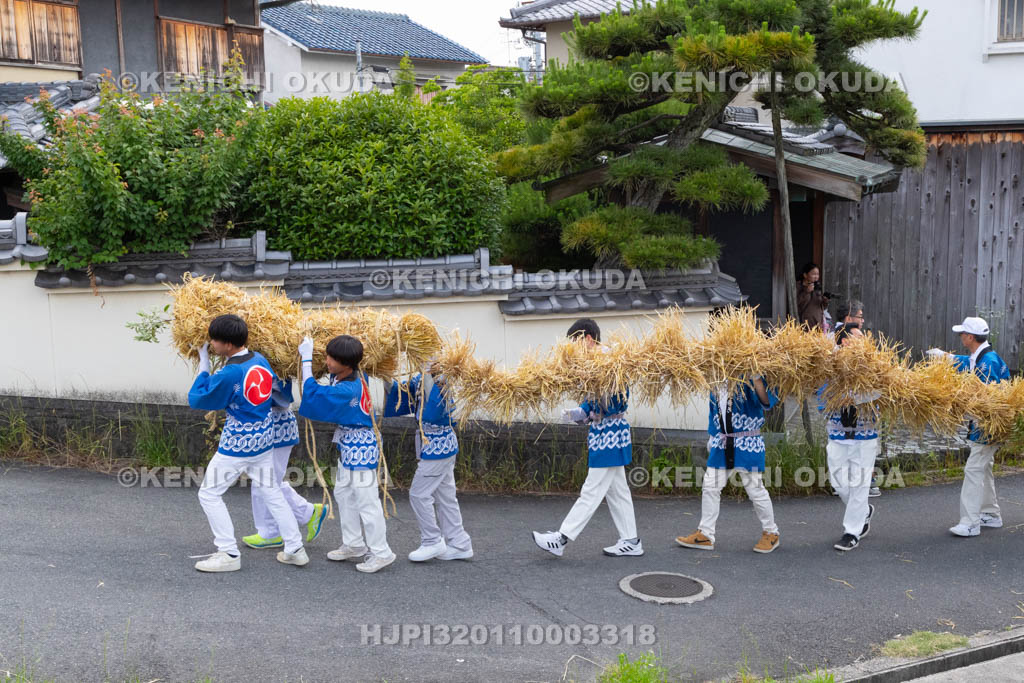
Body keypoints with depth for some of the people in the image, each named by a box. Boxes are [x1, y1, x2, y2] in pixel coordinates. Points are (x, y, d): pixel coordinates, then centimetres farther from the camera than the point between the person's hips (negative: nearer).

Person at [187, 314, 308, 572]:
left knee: (209, 493, 7)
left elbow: (196, 399, -12)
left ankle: (229, 554, 7)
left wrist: (203, 366, -1)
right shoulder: (260, 360, -3)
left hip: (237, 444, -7)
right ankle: (295, 549, 19)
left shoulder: (228, 374, -24)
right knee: (271, 492, 17)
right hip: (264, 438, 8)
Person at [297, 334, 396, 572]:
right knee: (343, 493, 19)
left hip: (361, 448, -11)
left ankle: (381, 552, 6)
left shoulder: (347, 390, -29)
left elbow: (312, 395, -25)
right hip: (349, 446, 11)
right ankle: (354, 544, 31)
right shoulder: (351, 375, -1)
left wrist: (306, 359, -19)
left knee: (366, 499, -4)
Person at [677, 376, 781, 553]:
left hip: (748, 444, -6)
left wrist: (756, 379, -35)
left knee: (755, 489, 1)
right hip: (722, 443, 6)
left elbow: (766, 401, -25)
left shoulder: (748, 379, -11)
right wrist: (712, 435, 19)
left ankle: (771, 533, 20)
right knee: (710, 486, 5)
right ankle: (705, 535, 15)